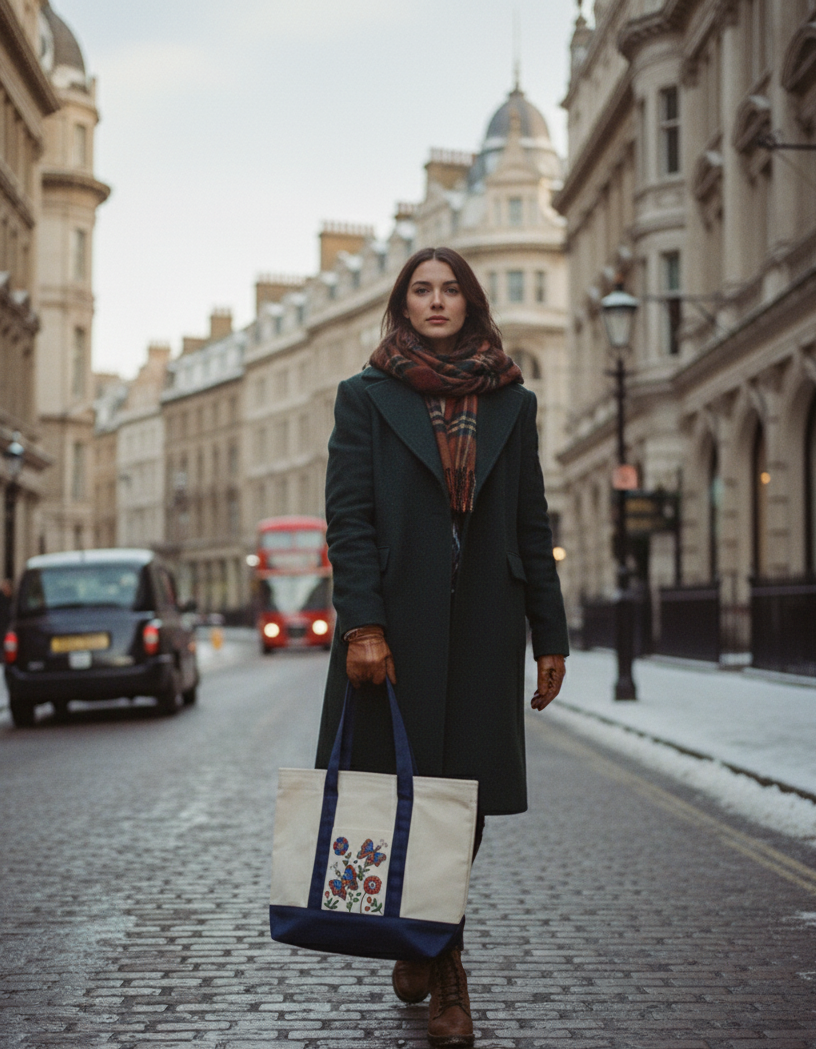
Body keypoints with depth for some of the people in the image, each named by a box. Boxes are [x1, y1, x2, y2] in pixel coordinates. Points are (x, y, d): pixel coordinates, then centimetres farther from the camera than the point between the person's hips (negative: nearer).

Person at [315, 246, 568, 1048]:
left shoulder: (512, 404, 12)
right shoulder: (365, 398, 6)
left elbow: (532, 527, 11)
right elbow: (347, 516, -2)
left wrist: (550, 637, 7)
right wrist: (362, 625, -13)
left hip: (482, 629, 2)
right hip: (394, 626, -1)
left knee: (464, 798, 0)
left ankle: (433, 947, 16)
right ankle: (427, 955, 20)